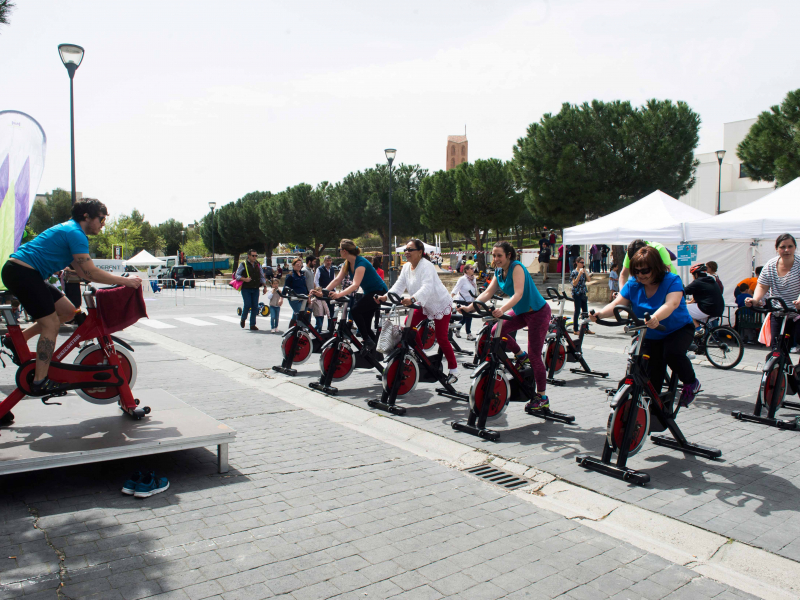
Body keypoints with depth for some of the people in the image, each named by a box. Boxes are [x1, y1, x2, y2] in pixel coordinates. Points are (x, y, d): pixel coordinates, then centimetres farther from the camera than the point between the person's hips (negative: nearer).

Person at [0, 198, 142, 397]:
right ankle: (40, 381, -3)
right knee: (51, 324, -8)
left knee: (67, 311, 11)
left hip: (24, 274, 10)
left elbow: (82, 272, 17)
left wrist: (117, 280, 9)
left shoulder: (69, 229, 18)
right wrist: (124, 281, -15)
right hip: (21, 272, -10)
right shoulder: (75, 233, -14)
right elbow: (90, 273, -20)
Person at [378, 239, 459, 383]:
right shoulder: (406, 267, -2)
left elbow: (427, 287, -42)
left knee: (441, 338, -6)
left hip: (440, 304, -8)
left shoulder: (426, 266, -27)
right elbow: (399, 285, -6)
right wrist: (386, 296, -24)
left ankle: (453, 370, 7)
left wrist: (412, 299, -57)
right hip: (424, 305, 8)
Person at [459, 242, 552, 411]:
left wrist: (502, 309, -48)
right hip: (521, 312, 8)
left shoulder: (516, 267, -22)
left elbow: (518, 294, -33)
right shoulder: (499, 272, 1)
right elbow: (488, 292, -3)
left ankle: (542, 398, 5)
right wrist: (469, 307, -13)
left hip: (538, 312, -8)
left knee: (534, 355, -6)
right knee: (496, 331, -6)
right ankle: (521, 356, 17)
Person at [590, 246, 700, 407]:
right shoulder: (633, 285, -9)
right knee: (652, 377, -4)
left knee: (673, 353, -32)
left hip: (679, 329, -3)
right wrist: (600, 313, -42)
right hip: (650, 336, 4)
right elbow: (617, 303, -20)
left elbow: (671, 304, -39)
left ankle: (691, 383, -4)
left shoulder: (672, 280, -20)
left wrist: (655, 318, -60)